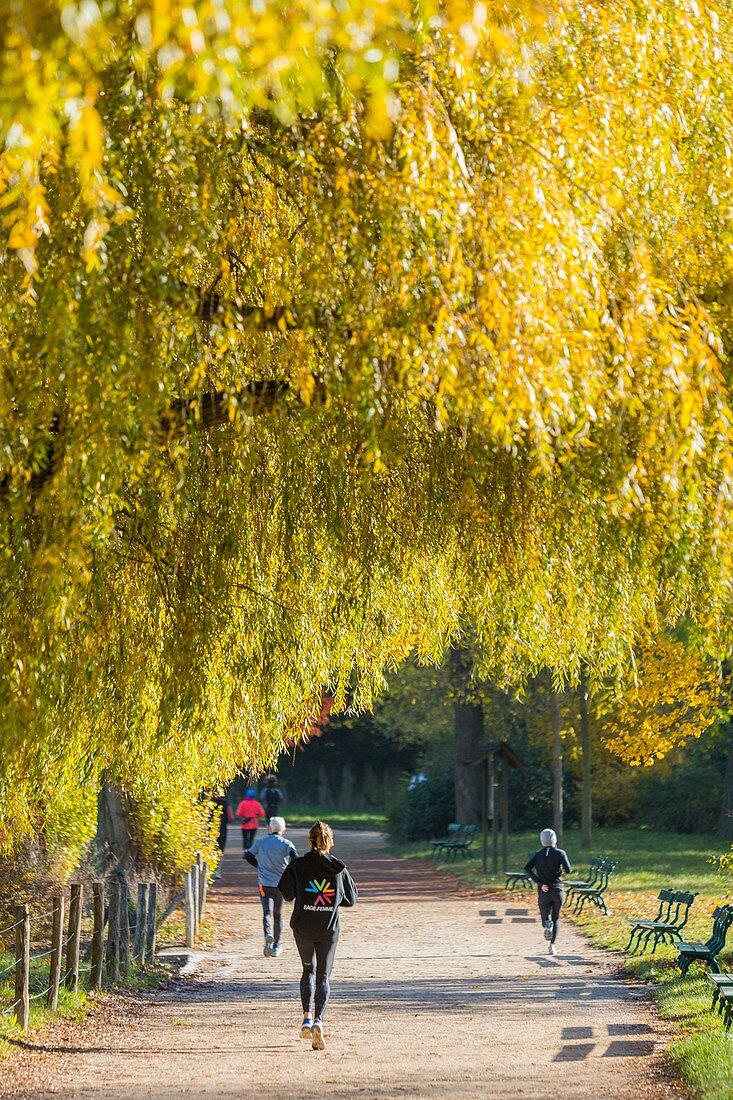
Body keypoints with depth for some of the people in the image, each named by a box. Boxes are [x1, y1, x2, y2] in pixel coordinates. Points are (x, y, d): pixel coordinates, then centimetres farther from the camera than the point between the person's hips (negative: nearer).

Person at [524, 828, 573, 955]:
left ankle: (547, 924, -27)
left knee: (545, 918, 10)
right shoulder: (560, 853, -4)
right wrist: (560, 870, 10)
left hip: (543, 891, 1)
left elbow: (527, 868, -8)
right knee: (555, 919, 14)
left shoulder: (538, 854, 5)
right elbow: (568, 870, -13)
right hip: (558, 891, -1)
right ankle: (552, 945, 1)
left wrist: (540, 882, -8)